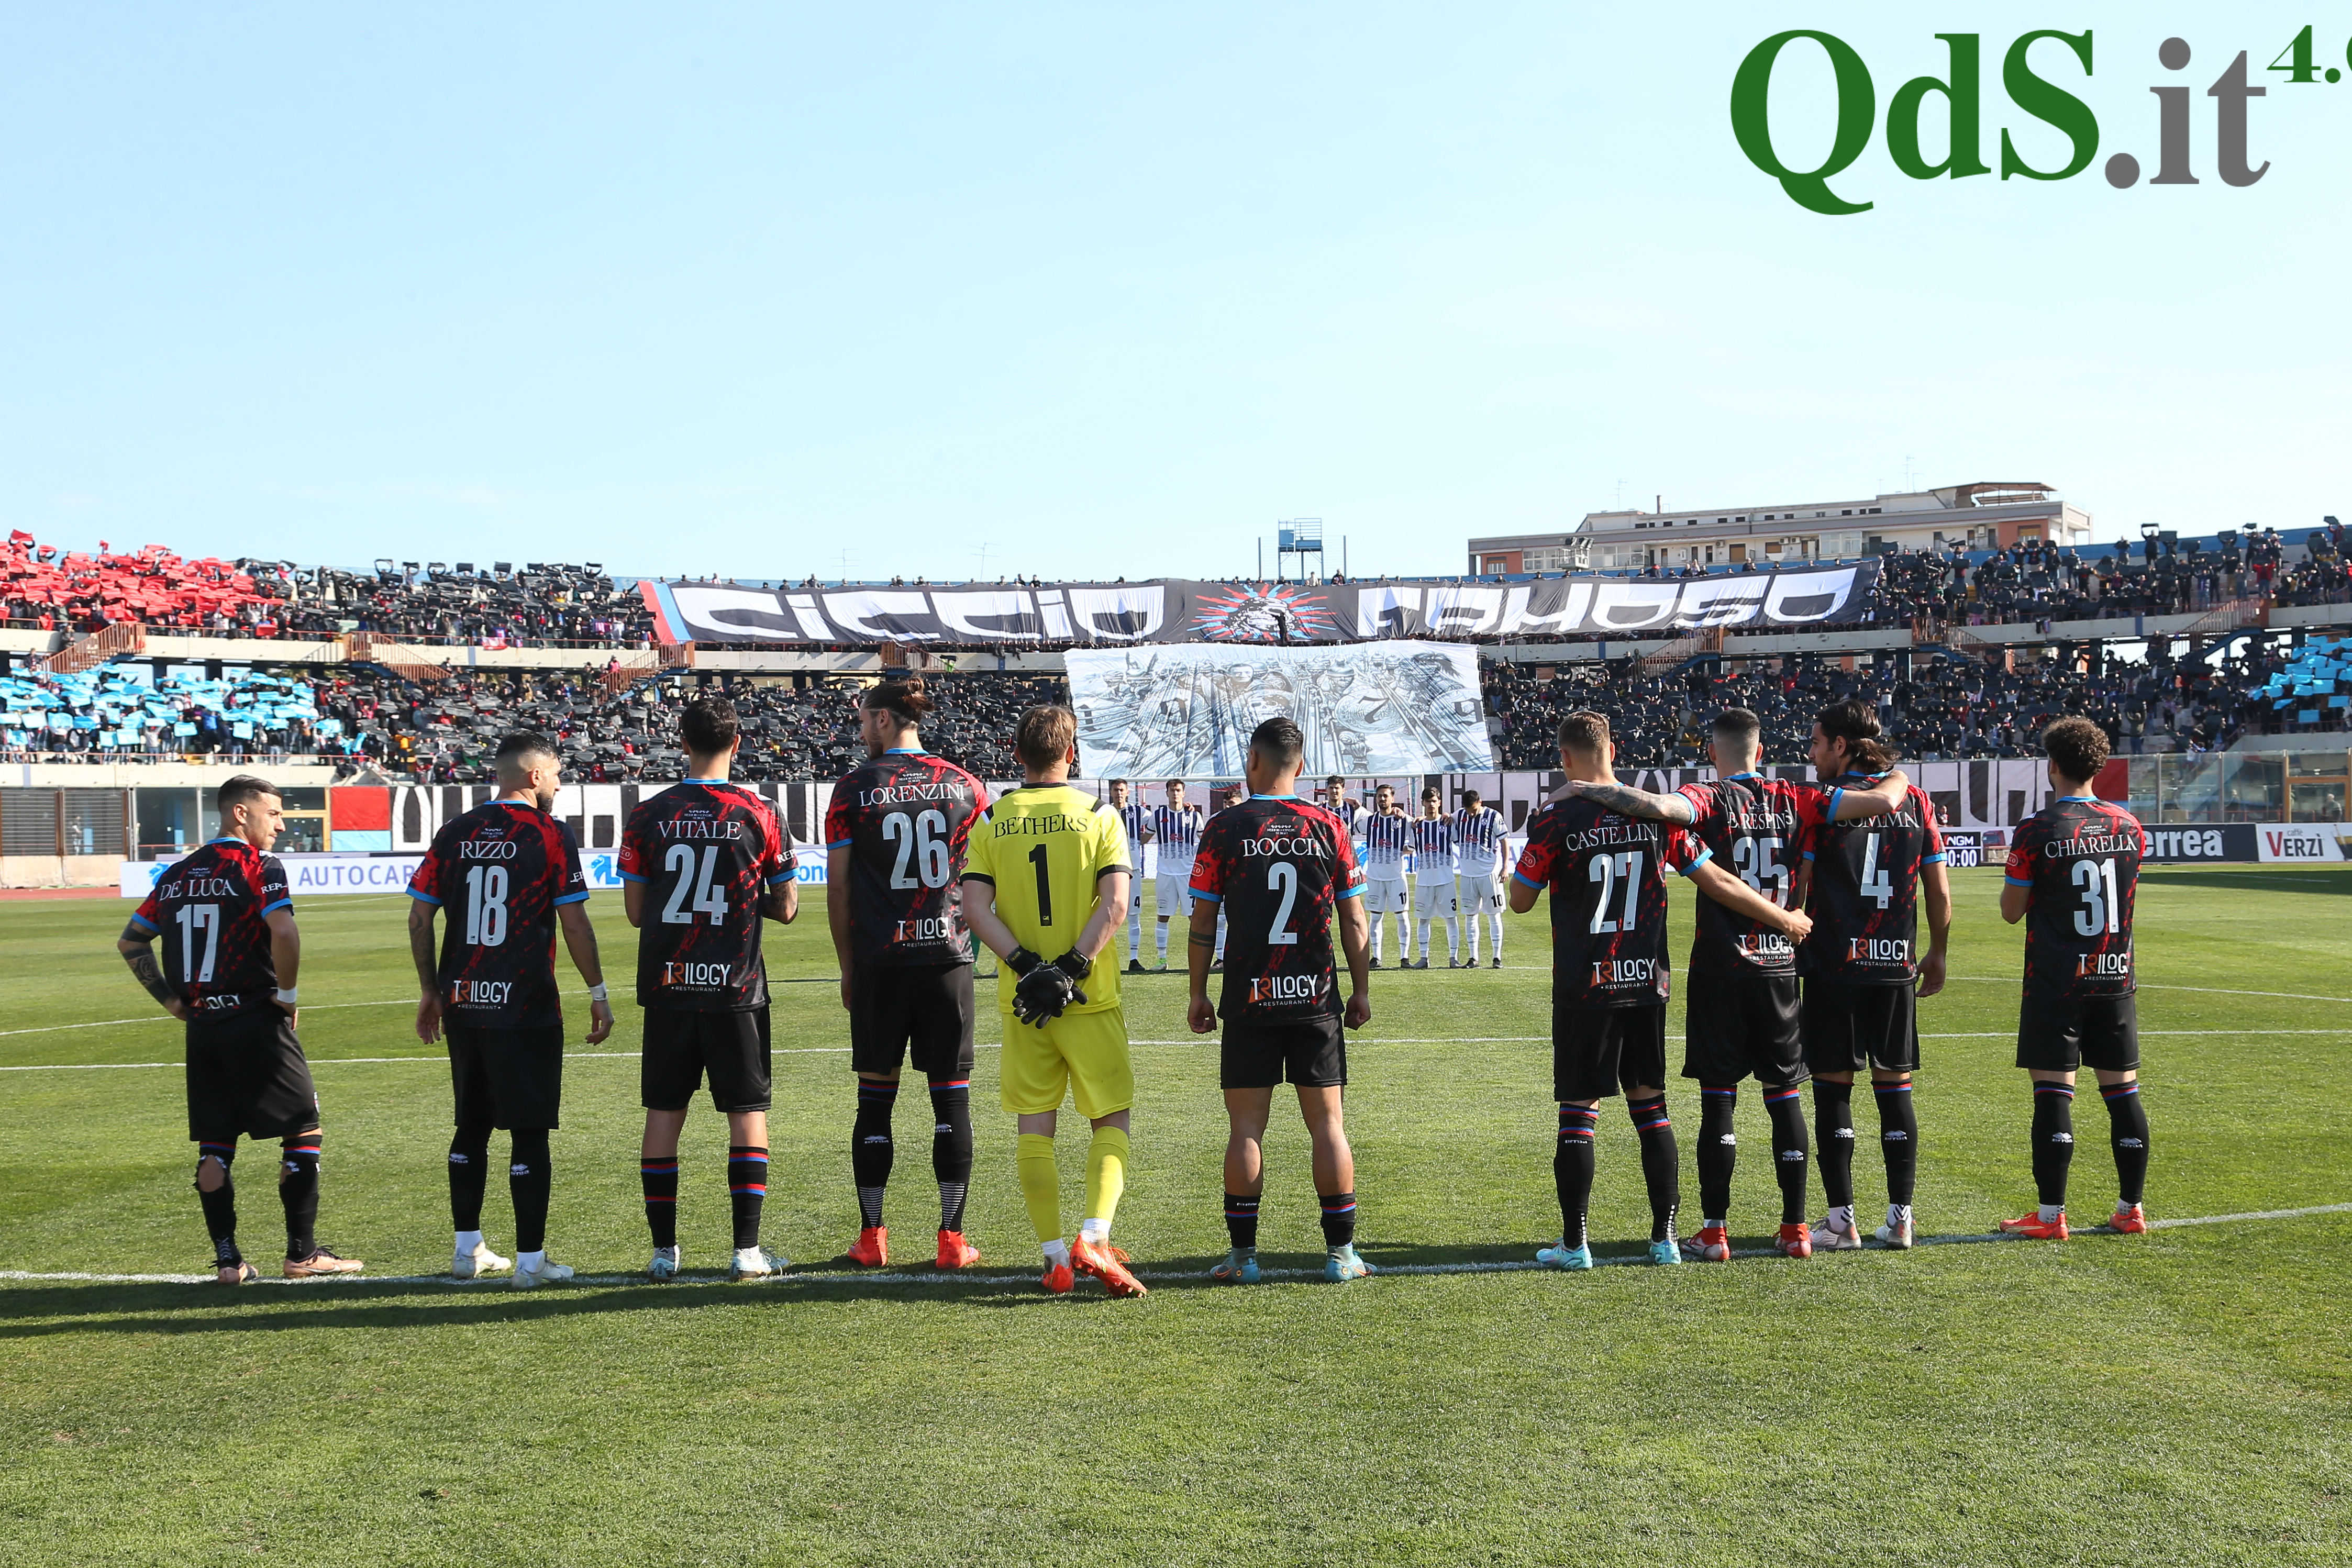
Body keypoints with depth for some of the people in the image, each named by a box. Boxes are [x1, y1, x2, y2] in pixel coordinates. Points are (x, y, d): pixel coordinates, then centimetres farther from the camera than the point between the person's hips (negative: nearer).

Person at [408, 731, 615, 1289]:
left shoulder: (455, 833, 7)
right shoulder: (550, 835, -7)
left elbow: (419, 917, 8)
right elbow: (575, 923, -8)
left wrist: (430, 990, 18)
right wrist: (598, 994, 1)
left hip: (462, 1004, 5)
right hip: (526, 1007, -5)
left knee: (471, 1127, 16)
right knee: (530, 1133, 0)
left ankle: (468, 1249, 23)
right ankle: (530, 1260, 2)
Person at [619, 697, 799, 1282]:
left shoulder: (648, 815, 0)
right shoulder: (758, 814, -4)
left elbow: (635, 911, 4)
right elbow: (786, 908, 2)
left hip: (667, 986, 2)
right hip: (736, 988, -2)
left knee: (664, 1113, 9)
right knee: (748, 1113, 5)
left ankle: (663, 1250, 12)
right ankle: (747, 1251, 4)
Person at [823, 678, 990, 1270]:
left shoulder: (854, 789, -1)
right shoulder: (964, 785, 5)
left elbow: (838, 887, 0)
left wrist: (848, 968, 9)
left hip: (880, 960, -1)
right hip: (948, 955, 1)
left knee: (876, 1097, 7)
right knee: (952, 1098, 4)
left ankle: (871, 1236, 10)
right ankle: (952, 1238, 5)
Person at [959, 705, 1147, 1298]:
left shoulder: (991, 820, 4)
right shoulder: (1098, 815, -2)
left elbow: (975, 907, -6)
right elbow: (1114, 904, -12)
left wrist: (1027, 966, -8)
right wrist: (1071, 968, -13)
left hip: (1021, 1002, 2)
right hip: (1091, 999, -2)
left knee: (1034, 1130, 8)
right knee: (1111, 1120, 8)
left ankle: (1055, 1256, 6)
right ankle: (1093, 1238, -9)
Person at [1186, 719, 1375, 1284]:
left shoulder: (1224, 829, -3)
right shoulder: (1329, 828, 1)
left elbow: (1203, 924, 0)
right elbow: (1354, 923, 3)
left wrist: (1198, 993, 9)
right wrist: (1362, 990, 12)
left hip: (1248, 1001, -1)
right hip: (1316, 999, 1)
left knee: (1246, 1127, 4)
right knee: (1327, 1124, 6)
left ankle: (1242, 1255, 7)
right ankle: (1341, 1253, 7)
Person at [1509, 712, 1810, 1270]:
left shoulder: (1556, 820, -10)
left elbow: (1519, 901, 0)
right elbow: (1718, 883, 5)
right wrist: (1786, 920, 17)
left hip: (1584, 988, -4)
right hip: (1647, 984, 4)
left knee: (1578, 1111, 3)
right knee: (1650, 1105, 12)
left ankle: (1574, 1242, 7)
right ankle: (1664, 1237, 14)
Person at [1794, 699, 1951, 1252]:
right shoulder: (1915, 802, 6)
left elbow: (1794, 887, -6)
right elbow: (1940, 892, 7)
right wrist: (1936, 954, 20)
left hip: (1832, 964, -4)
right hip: (1896, 966, 4)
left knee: (1833, 1088, 2)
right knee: (1895, 1087, 9)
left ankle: (1841, 1219, 2)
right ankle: (1900, 1217, 10)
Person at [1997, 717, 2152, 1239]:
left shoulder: (2036, 832, -11)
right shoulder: (2130, 827, 4)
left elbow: (2011, 911, -5)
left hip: (2056, 981, -5)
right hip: (2116, 976, 5)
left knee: (2053, 1090, -3)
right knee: (2122, 1089, 9)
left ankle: (2051, 1215, -1)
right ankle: (2132, 1208, 15)